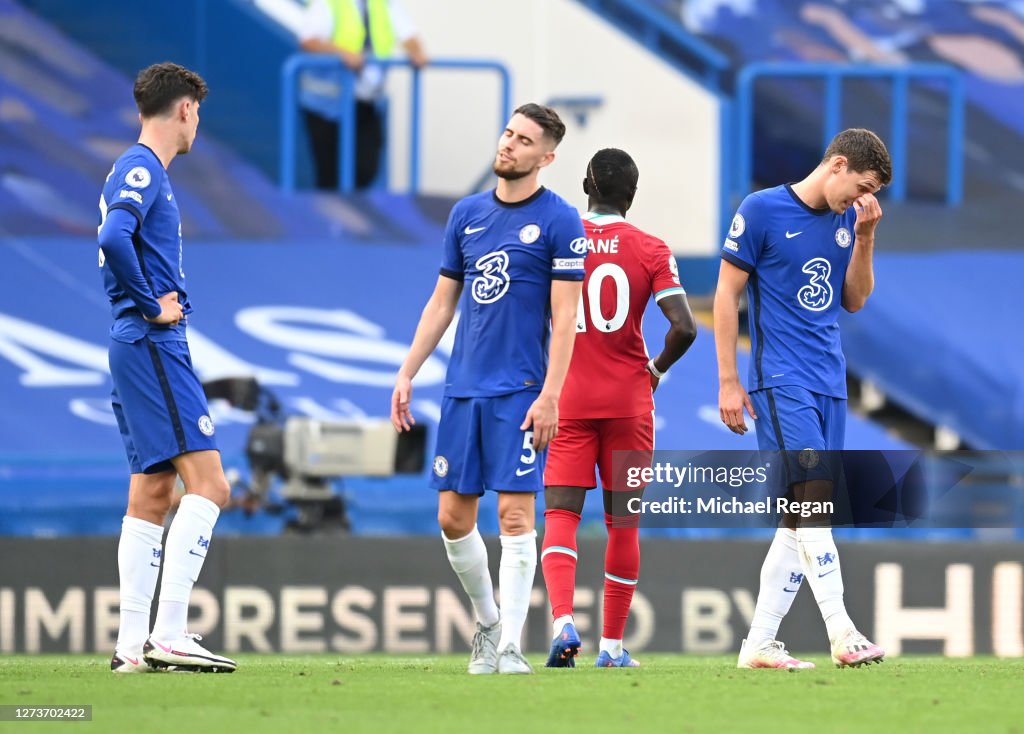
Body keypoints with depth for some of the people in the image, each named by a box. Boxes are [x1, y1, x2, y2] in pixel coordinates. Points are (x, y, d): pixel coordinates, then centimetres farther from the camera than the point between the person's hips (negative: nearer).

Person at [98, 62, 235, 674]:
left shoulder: (141, 171, 18)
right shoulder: (142, 171, -12)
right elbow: (113, 239, -28)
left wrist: (160, 304, 9)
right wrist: (152, 306, -18)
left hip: (138, 348, 10)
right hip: (153, 347, -10)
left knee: (153, 493, 10)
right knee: (208, 485, -14)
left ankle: (132, 644, 9)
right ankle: (169, 634, -20)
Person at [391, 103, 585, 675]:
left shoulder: (560, 221, -4)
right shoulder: (468, 214, 12)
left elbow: (565, 316, -8)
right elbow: (443, 302, 18)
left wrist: (550, 396, -15)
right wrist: (407, 375, 12)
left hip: (519, 392, -6)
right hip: (463, 388, 6)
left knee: (515, 514, -9)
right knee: (453, 517, 6)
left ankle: (510, 647, -6)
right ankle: (488, 623, 24)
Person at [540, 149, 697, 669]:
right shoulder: (651, 250, -3)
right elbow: (684, 328, -13)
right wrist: (656, 369, 6)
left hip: (567, 400, 0)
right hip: (628, 400, 0)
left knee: (560, 514, -3)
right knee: (623, 523, 9)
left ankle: (563, 621, -27)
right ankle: (612, 645, 11)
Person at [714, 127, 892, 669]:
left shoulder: (847, 220, 12)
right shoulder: (761, 210, -6)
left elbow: (853, 301, 16)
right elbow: (726, 294, -3)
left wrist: (864, 238, 0)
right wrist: (728, 381, -6)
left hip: (829, 382, 7)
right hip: (780, 379, -7)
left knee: (803, 518, 5)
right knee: (815, 494, -19)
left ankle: (759, 644, 10)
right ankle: (841, 631, -24)